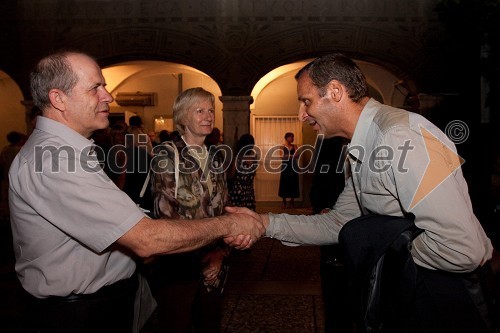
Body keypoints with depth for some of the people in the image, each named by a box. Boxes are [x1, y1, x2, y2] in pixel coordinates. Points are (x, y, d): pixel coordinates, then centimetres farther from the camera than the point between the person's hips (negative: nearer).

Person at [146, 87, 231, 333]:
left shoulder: (216, 157, 8)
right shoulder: (167, 153, -8)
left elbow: (224, 207, 11)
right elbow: (164, 211, -14)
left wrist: (221, 251, -2)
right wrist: (202, 253, -14)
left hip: (214, 261, 5)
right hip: (178, 261, -5)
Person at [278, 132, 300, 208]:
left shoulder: (294, 146, 9)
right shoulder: (283, 146, 3)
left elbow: (297, 156, -3)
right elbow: (282, 157, -8)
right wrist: (292, 155, -19)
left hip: (293, 166, 2)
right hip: (285, 166, -2)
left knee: (293, 184, 0)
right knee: (284, 184, -2)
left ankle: (291, 203, 7)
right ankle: (284, 203, 5)